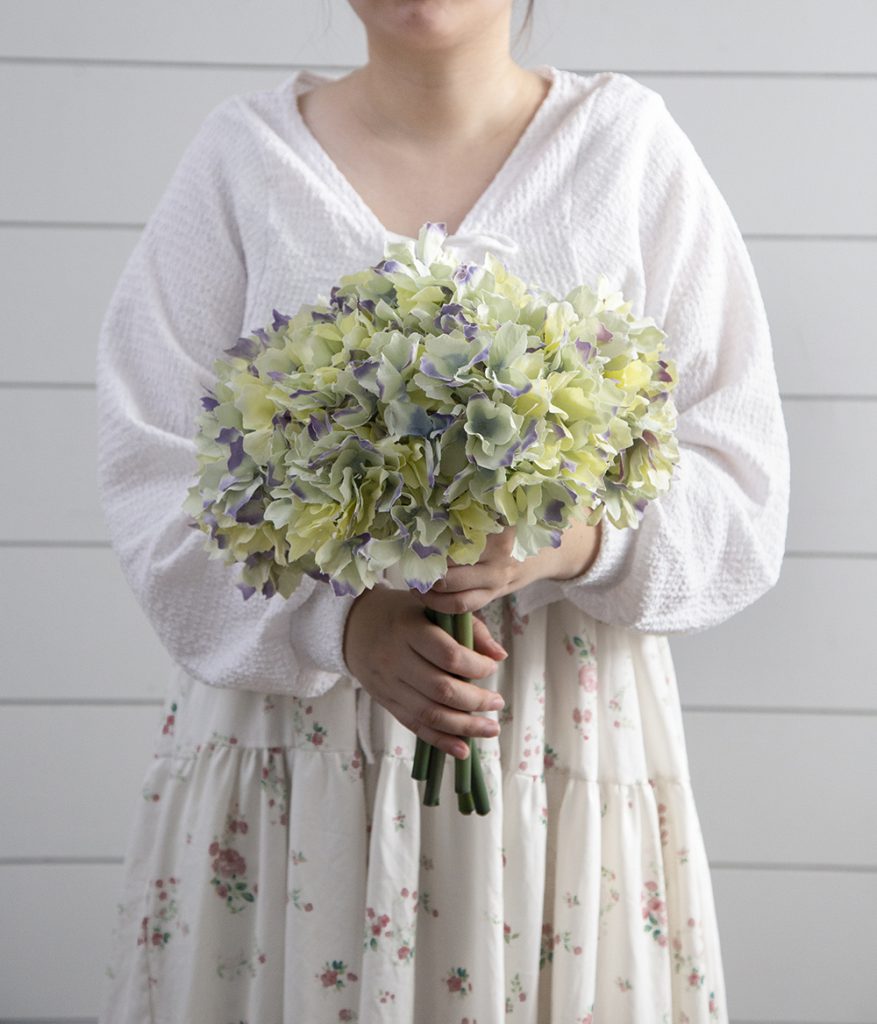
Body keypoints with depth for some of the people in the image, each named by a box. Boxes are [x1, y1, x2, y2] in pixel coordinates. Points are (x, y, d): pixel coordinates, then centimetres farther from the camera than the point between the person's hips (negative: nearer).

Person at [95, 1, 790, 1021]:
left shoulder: (630, 144, 0)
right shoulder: (244, 153, 1)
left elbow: (740, 486, -2)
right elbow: (151, 469, -4)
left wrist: (575, 541, -22)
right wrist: (343, 623, -19)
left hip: (562, 738, 0)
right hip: (293, 729, 1)